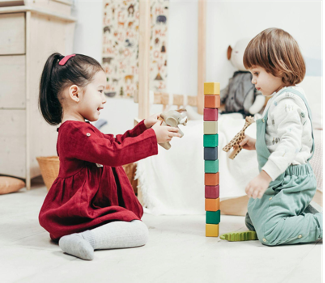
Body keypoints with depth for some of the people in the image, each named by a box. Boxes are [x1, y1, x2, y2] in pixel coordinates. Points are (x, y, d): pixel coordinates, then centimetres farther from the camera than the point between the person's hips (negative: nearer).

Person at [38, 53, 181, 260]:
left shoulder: (79, 129, 19)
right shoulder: (76, 132, -19)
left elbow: (115, 142, 26)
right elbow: (114, 153, -25)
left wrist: (144, 127, 17)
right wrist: (152, 137, -19)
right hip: (79, 211, -11)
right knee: (139, 231, -20)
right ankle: (84, 239, -33)